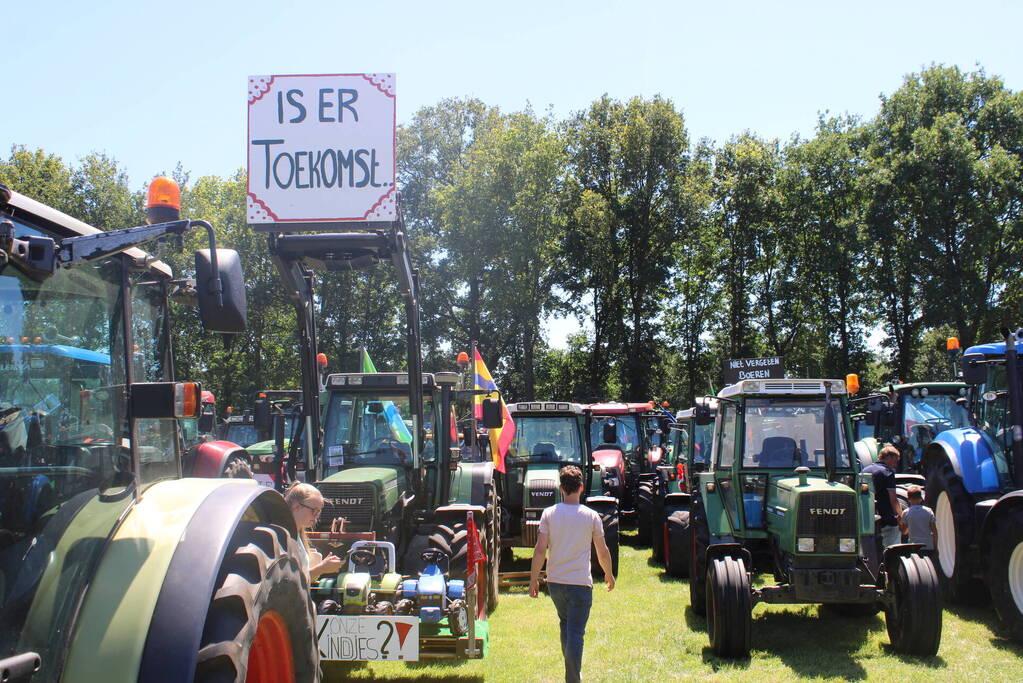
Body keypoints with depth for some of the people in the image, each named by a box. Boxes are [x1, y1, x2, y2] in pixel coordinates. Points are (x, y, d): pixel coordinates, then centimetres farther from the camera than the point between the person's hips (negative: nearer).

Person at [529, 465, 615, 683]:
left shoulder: (549, 514, -3)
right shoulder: (591, 516, -5)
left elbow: (540, 550, -7)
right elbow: (602, 552, 2)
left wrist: (533, 579, 2)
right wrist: (609, 575, 19)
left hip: (555, 582, 3)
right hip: (580, 583, -3)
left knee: (565, 626, 22)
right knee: (575, 633, -1)